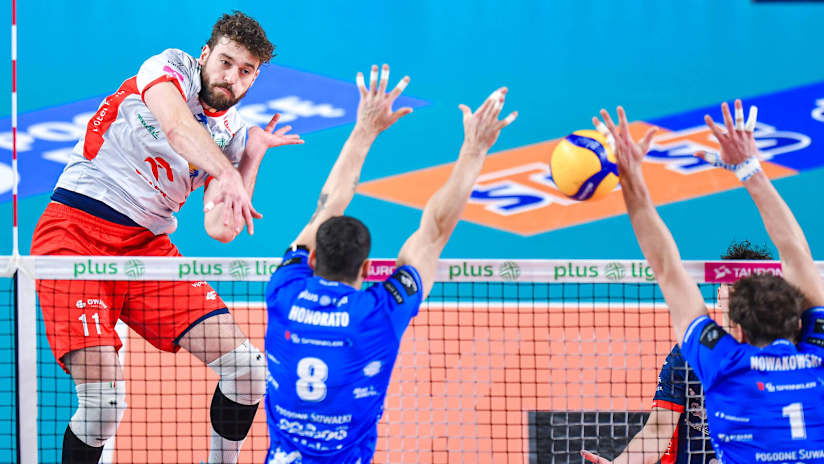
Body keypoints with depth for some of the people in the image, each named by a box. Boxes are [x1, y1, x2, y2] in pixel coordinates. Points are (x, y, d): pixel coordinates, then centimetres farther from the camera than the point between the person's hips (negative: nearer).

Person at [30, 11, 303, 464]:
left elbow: (221, 230, 1)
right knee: (104, 402, -21)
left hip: (148, 245, 6)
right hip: (76, 228, -6)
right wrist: (227, 175, -40)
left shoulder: (234, 135, 12)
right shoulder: (168, 68, -3)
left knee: (246, 366, -7)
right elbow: (178, 129, -26)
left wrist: (253, 157, -1)